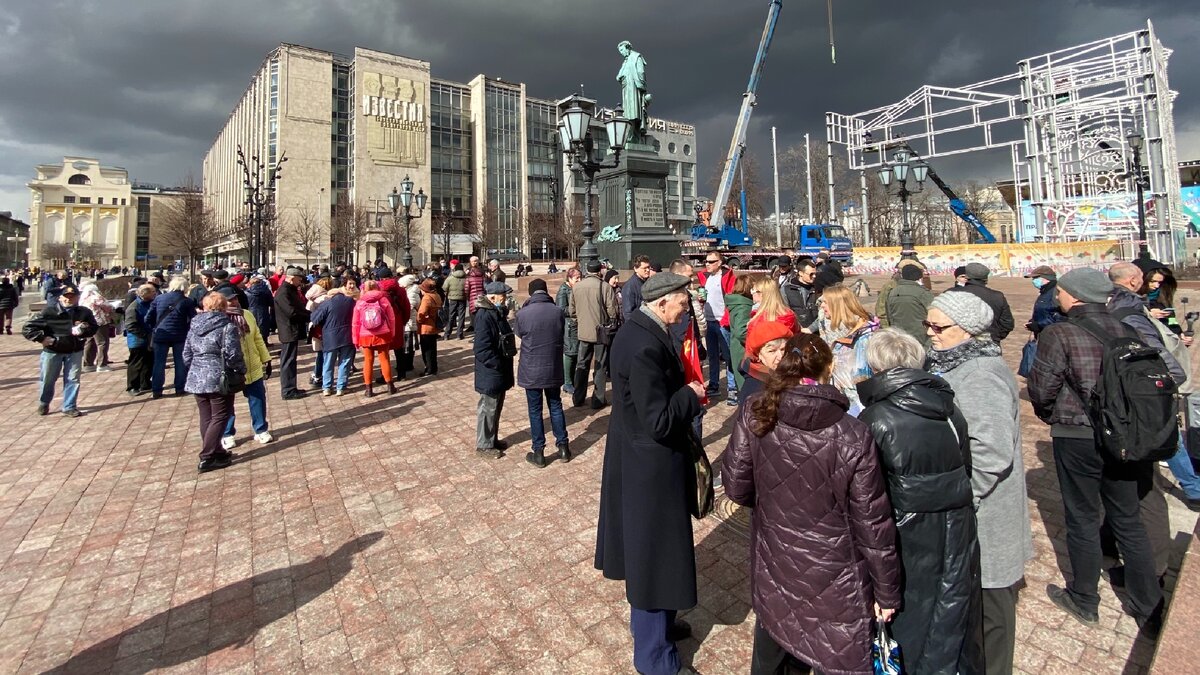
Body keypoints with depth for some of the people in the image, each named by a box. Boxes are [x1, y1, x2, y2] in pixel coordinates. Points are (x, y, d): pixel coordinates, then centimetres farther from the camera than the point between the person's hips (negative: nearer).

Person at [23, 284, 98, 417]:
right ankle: (43, 404, 36)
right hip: (52, 351, -1)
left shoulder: (84, 312, -2)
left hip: (75, 352, 1)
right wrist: (42, 338, -17)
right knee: (48, 379, 13)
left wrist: (83, 330, -14)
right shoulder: (49, 311, -10)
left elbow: (93, 328, 6)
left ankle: (69, 407, 14)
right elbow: (27, 328, -7)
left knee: (72, 379, 3)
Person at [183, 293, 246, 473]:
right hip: (219, 379, -7)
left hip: (196, 378, 7)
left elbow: (186, 355, 14)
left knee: (206, 418, 13)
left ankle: (216, 452, 22)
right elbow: (232, 355, -15)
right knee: (220, 417, 1)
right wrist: (241, 371, 1)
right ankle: (207, 458, -1)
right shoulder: (227, 326, -10)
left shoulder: (194, 326, 11)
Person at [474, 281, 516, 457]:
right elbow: (482, 349, -26)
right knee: (488, 408, 3)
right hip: (490, 373, -9)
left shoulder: (498, 313, 8)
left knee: (497, 407, 19)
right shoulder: (484, 316, -22)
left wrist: (505, 365, 11)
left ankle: (492, 439, 33)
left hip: (500, 371, 9)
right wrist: (499, 365, -20)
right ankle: (484, 444, 17)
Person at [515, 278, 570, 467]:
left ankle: (538, 453, 16)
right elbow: (562, 335, 5)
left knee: (535, 410, 9)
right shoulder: (558, 312, -8)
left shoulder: (523, 314, -14)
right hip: (554, 369, 2)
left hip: (531, 371, -2)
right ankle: (563, 447, 24)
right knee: (556, 406, 17)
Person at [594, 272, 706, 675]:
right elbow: (660, 422, -28)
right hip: (651, 466, -10)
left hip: (637, 458, 10)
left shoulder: (637, 330, 3)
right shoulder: (646, 346, -28)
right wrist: (691, 394, -14)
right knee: (656, 554, 8)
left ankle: (651, 621, 49)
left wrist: (684, 390, 3)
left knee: (645, 548, 26)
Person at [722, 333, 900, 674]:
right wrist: (887, 590, 2)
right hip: (834, 582, -3)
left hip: (774, 568, 3)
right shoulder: (853, 436, -19)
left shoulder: (754, 415, -13)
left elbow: (735, 486, -6)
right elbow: (872, 522, -12)